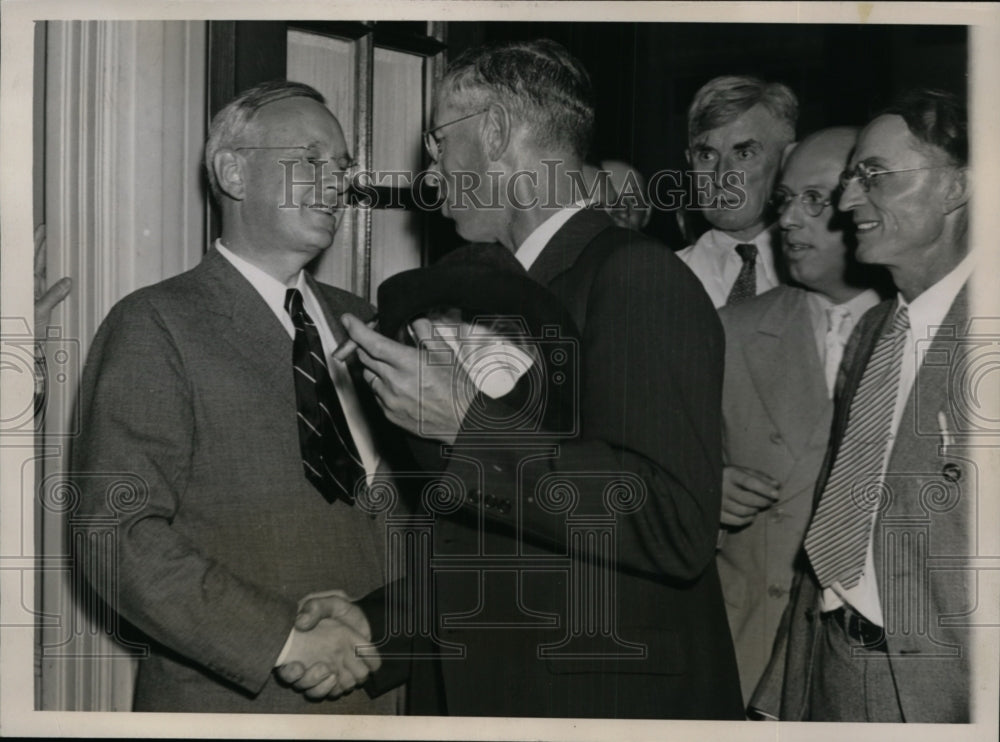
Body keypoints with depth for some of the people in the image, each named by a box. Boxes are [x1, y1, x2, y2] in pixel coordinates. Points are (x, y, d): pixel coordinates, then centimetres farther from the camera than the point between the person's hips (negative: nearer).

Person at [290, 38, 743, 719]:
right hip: (498, 696, 8)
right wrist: (368, 623, 7)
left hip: (612, 701, -8)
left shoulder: (641, 277, -15)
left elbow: (675, 526, -26)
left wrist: (470, 426, -24)